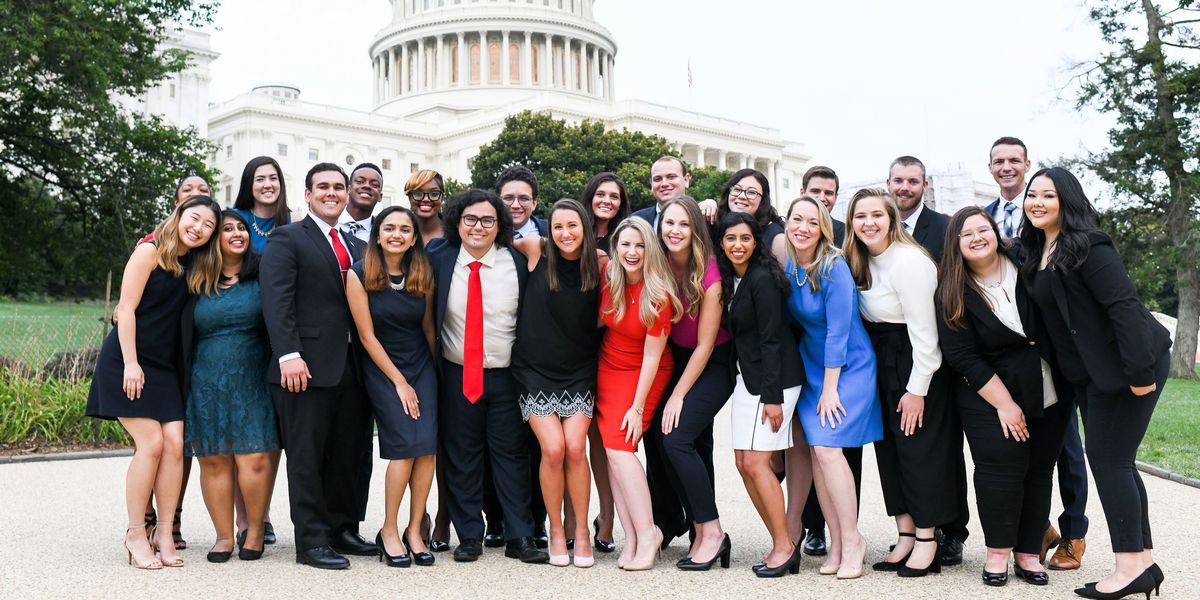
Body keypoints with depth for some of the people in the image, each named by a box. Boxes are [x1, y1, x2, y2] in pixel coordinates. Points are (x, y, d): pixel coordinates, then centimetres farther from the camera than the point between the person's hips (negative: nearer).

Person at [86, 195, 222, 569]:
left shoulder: (196, 267, 12)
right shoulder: (150, 252, -5)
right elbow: (127, 308, -10)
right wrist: (130, 363, -16)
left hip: (164, 367, 6)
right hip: (127, 362, -6)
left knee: (175, 443, -7)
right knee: (151, 443, -13)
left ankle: (164, 533, 1)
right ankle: (135, 532, 1)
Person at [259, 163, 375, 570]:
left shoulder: (356, 246, 20)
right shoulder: (287, 239, 0)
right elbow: (276, 301, -11)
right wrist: (289, 355, -21)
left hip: (351, 365, 6)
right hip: (307, 366, -6)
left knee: (347, 456, 11)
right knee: (307, 458, 1)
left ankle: (342, 530, 22)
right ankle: (311, 542, 7)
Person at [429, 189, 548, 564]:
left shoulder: (518, 263, -3)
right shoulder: (440, 262, 0)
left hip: (506, 376, -1)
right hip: (456, 376, 1)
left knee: (512, 455, 4)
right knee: (461, 458, 8)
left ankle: (519, 538, 13)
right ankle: (469, 537, 19)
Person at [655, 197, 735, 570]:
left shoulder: (709, 274, -19)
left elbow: (705, 345, -16)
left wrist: (678, 396, -14)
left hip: (714, 364, -5)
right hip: (678, 359, 5)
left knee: (676, 438, -18)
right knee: (696, 446, 4)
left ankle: (711, 532, -8)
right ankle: (702, 533, 14)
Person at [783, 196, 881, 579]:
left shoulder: (834, 268, -19)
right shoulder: (787, 264, -2)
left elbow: (838, 331, -19)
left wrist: (830, 389, -16)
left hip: (848, 365, -5)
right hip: (811, 364, 6)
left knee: (827, 448, -15)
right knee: (816, 451, -1)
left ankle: (851, 540, 0)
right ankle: (835, 543, 9)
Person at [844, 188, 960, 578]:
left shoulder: (907, 261, -18)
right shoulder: (862, 261, 7)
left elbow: (923, 329, -19)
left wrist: (917, 389, -18)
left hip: (915, 362, -8)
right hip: (881, 363, 8)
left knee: (918, 447, -2)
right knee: (888, 447, 8)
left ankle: (927, 540, 9)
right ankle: (906, 536, 16)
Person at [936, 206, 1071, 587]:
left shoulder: (1025, 262, -4)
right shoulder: (953, 294, -8)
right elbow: (963, 357, -10)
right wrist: (1004, 403, -14)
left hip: (1049, 390, 3)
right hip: (989, 394, -2)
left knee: (1039, 470, 4)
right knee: (1001, 467, -10)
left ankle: (1029, 553, 13)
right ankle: (998, 553, 2)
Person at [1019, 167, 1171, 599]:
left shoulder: (1087, 246, -16)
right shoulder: (1040, 251, 11)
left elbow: (1123, 306, -22)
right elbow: (1050, 315, 20)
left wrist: (1138, 372, -25)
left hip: (1126, 365, -9)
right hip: (1092, 371, 9)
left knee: (1108, 459, -7)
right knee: (1114, 462, 11)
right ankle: (1143, 563, 20)